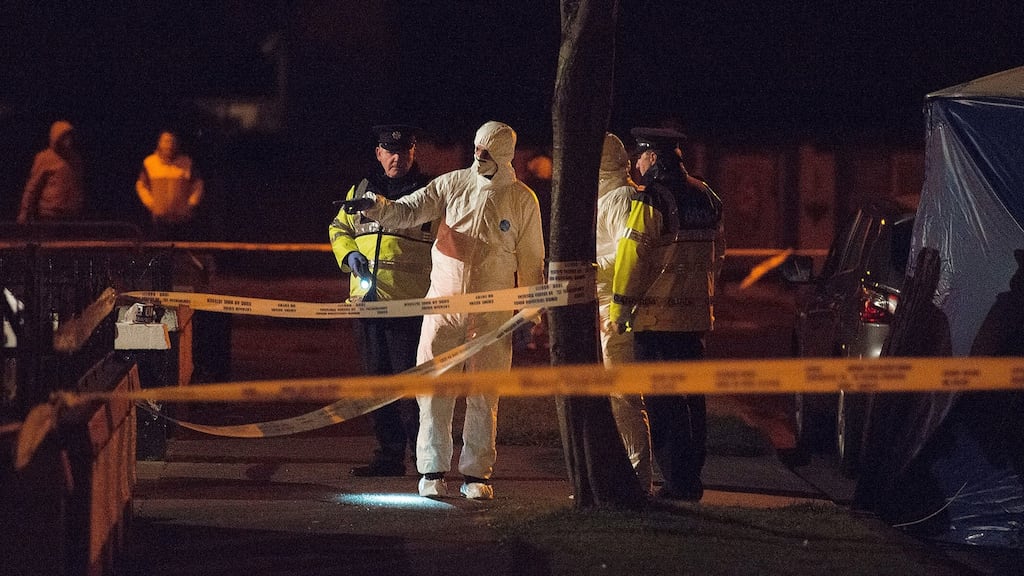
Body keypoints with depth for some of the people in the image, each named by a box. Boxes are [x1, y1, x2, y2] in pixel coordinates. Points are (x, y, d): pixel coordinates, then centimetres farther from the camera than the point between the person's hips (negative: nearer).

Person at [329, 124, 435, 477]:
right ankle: (389, 456, 17)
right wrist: (349, 254, 4)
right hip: (367, 302, 6)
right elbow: (339, 228, 25)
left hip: (410, 303, -6)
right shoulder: (361, 191, 14)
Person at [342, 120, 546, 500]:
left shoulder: (523, 200, 1)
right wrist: (375, 206, -24)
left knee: (483, 396, 2)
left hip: (492, 312, -1)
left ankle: (476, 473, 10)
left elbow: (531, 262, 5)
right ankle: (432, 470, 6)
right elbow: (409, 211, -4)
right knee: (434, 388, -1)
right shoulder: (452, 185, 4)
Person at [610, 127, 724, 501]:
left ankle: (678, 481, -7)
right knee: (690, 398, 14)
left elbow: (632, 258, -15)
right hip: (696, 315, 8)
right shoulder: (705, 197, 11)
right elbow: (716, 255, 20)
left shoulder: (652, 200, -13)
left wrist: (620, 309, -7)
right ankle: (691, 479, 19)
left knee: (663, 403, -4)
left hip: (656, 316, -8)